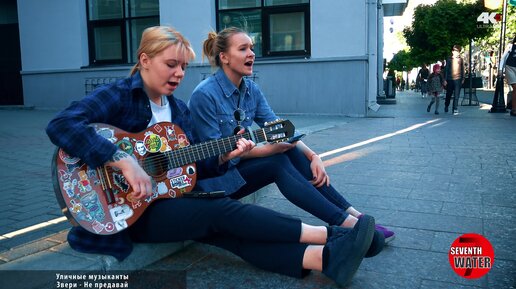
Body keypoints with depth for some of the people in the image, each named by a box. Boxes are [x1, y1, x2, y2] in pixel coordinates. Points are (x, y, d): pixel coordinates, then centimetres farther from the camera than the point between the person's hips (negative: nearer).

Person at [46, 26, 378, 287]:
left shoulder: (179, 109, 11)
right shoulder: (117, 95, -10)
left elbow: (192, 168, 11)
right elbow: (61, 125, -27)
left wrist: (223, 156, -10)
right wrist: (125, 161, -35)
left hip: (168, 198, 6)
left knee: (223, 230, -23)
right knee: (222, 211, -24)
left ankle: (323, 258, -41)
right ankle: (328, 235, -24)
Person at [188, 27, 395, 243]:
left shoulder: (251, 90, 3)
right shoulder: (204, 95, -19)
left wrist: (312, 156, -16)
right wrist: (266, 150, -24)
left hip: (241, 163, 6)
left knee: (291, 150, -17)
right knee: (278, 162, -27)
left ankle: (353, 215, -17)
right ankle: (348, 225, -26)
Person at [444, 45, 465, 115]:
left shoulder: (460, 59, 6)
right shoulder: (449, 59, 3)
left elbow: (462, 70, 11)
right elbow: (446, 69, 4)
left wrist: (463, 79, 8)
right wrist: (445, 79, 0)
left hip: (458, 79, 0)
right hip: (450, 79, 0)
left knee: (456, 95, -6)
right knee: (448, 94, 11)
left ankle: (455, 109, -5)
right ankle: (446, 106, 34)